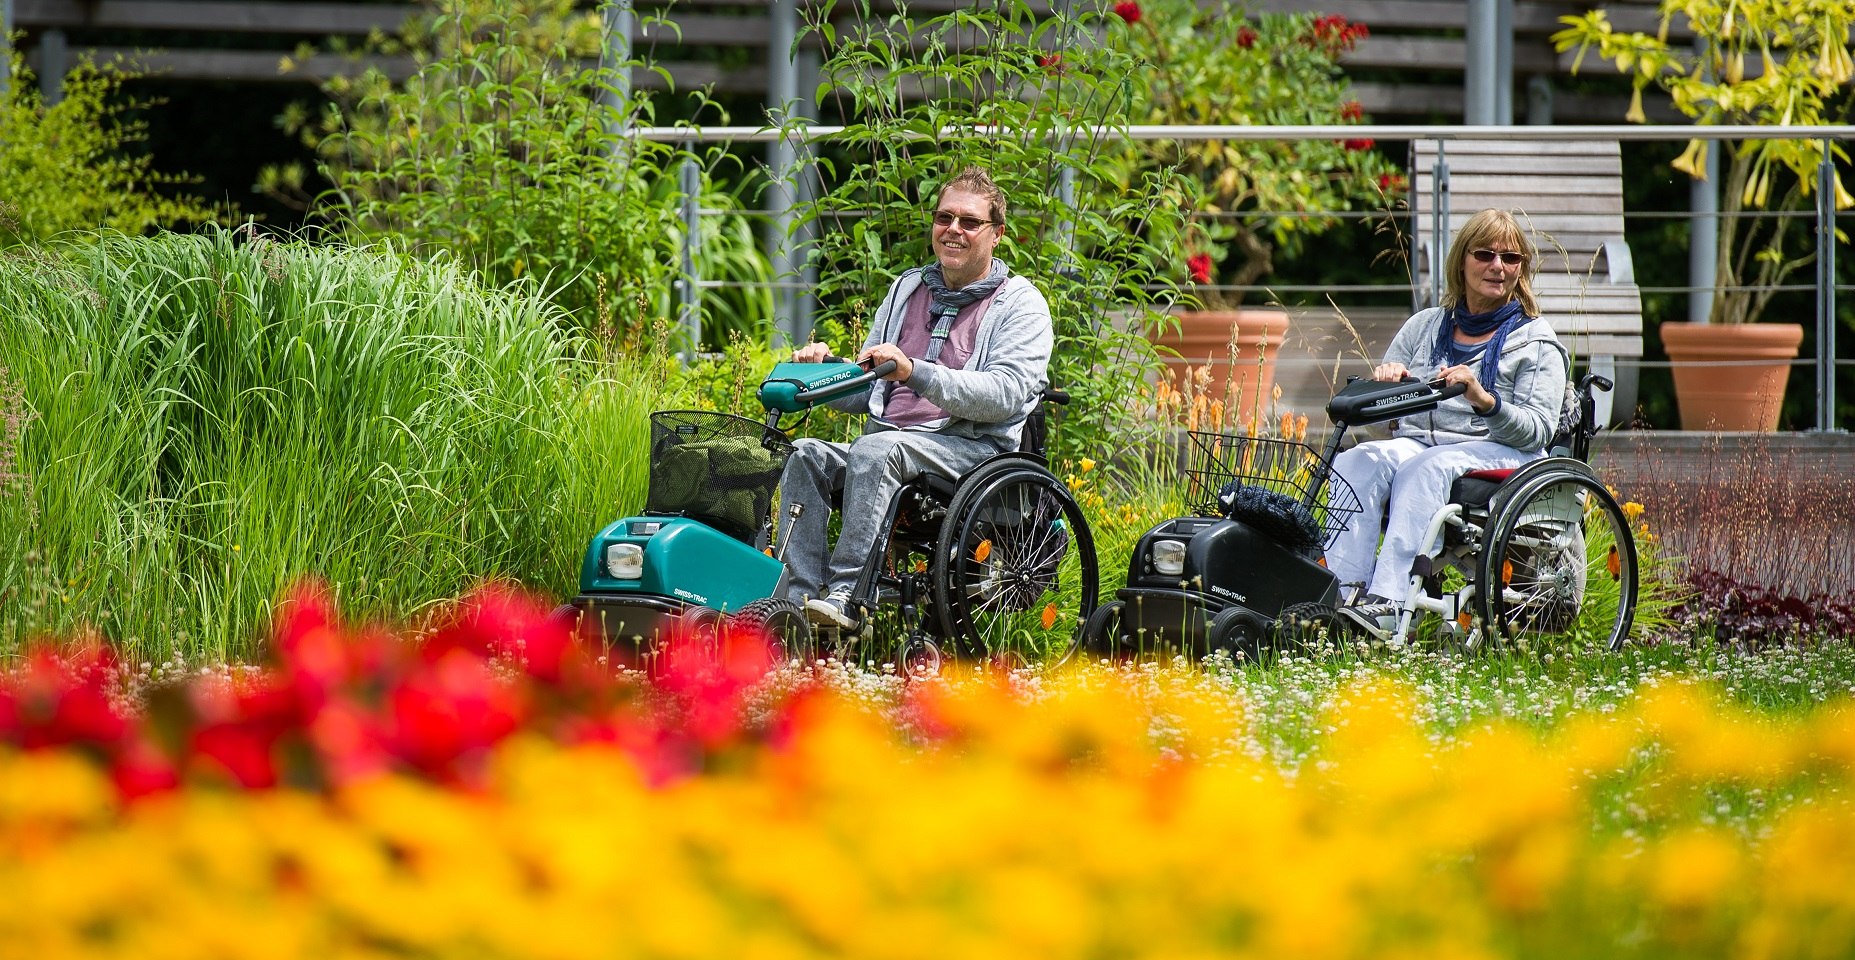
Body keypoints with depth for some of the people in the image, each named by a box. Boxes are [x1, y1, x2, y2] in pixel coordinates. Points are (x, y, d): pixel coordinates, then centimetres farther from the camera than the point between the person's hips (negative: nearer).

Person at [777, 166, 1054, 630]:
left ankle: (847, 597, -42)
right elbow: (864, 393, 24)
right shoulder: (907, 289, 24)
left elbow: (1005, 395, -13)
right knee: (806, 455, -23)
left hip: (971, 448, -6)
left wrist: (915, 372, -24)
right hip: (889, 438, 6)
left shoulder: (1021, 304, 5)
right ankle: (802, 595, -31)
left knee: (874, 451, -35)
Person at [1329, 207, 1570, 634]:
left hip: (1495, 451, -4)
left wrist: (1484, 400, -23)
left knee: (1425, 468, -36)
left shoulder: (1535, 341, 8)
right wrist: (1385, 380, -6)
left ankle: (1387, 604, -52)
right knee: (1358, 461, -29)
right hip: (1415, 441, 4)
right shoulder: (1424, 326, 20)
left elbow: (1538, 430, -5)